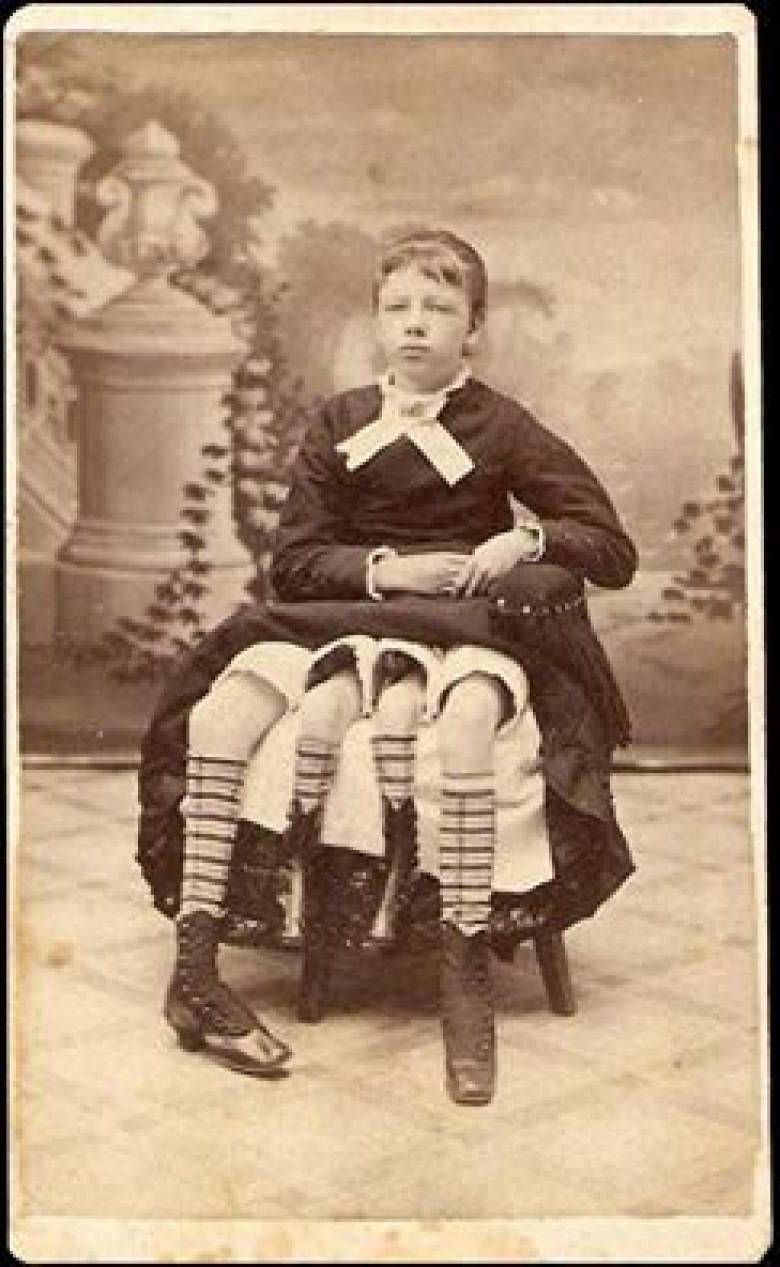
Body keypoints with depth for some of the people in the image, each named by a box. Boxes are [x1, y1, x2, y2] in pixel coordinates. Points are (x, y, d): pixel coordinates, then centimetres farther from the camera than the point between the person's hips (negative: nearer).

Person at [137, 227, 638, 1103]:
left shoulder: (502, 429, 6)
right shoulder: (341, 423, 13)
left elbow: (615, 552, 3)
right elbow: (293, 560, 4)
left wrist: (528, 538, -16)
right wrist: (385, 569, -13)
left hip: (466, 626, -2)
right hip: (344, 616, 3)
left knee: (470, 712, -40)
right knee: (218, 710, -28)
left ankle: (465, 978, -33)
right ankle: (193, 971, -26)